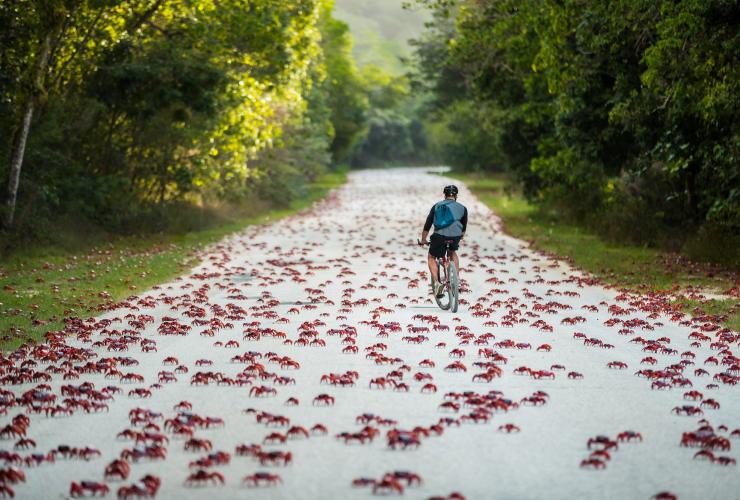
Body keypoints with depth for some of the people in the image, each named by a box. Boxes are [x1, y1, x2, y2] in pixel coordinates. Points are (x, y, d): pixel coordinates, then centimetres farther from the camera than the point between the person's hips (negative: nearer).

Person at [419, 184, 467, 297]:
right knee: (453, 253, 33)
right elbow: (463, 228, 28)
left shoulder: (437, 206, 17)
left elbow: (427, 225, 20)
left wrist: (423, 240, 32)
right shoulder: (462, 208, 18)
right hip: (455, 237, 2)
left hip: (439, 236, -2)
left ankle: (436, 283, 0)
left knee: (431, 257, 20)